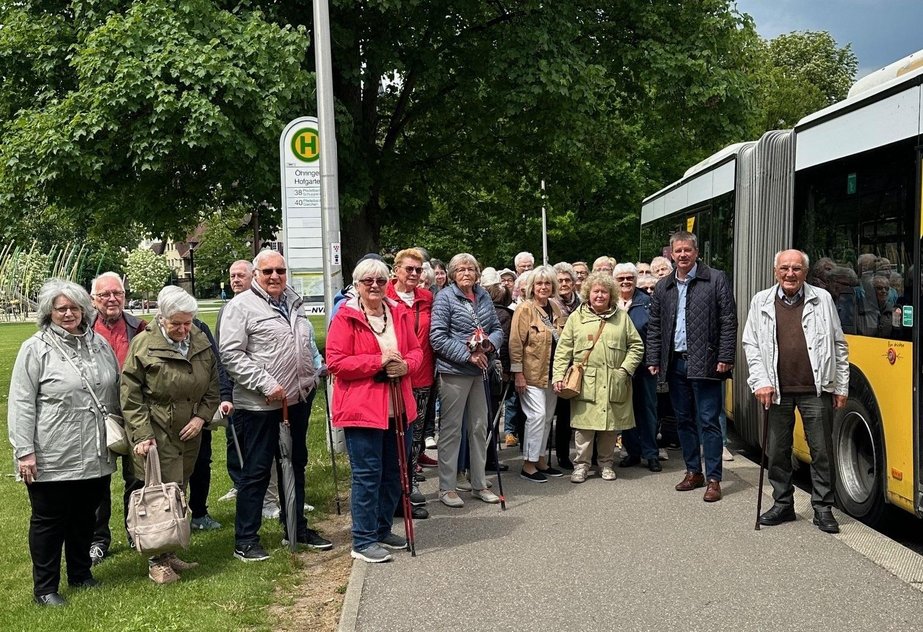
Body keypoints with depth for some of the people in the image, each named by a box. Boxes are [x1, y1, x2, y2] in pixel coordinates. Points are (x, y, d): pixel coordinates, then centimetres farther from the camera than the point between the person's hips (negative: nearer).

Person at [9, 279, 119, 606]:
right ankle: (45, 588, 18)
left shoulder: (99, 344, 8)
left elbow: (114, 394, 17)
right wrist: (24, 451, -14)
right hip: (52, 459, -5)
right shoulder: (36, 349, -7)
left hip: (95, 455, 5)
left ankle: (81, 575, 32)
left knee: (85, 517, 16)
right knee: (49, 520, 7)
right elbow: (21, 403, -9)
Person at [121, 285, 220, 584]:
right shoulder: (143, 344, -8)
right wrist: (142, 434, -13)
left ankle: (169, 553, 23)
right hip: (156, 435, -5)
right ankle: (157, 561, 4)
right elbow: (130, 394, -7)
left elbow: (212, 387, 15)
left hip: (189, 434, 5)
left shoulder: (202, 344, 6)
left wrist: (202, 416, -1)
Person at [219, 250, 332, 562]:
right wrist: (266, 384, -20)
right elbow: (231, 354, -16)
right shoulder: (241, 306, -10)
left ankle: (297, 528, 30)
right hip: (260, 405, -7)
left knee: (296, 466, 17)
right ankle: (245, 540, 11)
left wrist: (313, 373, 15)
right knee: (256, 471, 0)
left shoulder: (293, 301, 13)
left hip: (299, 398, 7)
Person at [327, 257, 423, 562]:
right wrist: (379, 361, -19)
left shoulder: (399, 314, 10)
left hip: (397, 408, 7)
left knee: (394, 471, 14)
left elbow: (416, 350, 16)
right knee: (368, 474, -3)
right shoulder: (345, 318, -7)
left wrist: (406, 365, -8)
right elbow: (336, 363, -14)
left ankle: (382, 529, 30)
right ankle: (363, 541, 8)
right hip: (362, 409, -6)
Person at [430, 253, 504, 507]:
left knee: (479, 428, 12)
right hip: (453, 372, -6)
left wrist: (489, 343, -10)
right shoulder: (444, 298, -7)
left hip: (480, 371, 6)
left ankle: (479, 484, 24)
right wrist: (468, 355, -18)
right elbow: (438, 337, -14)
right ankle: (447, 488, 10)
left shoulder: (484, 296, 11)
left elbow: (497, 329, 13)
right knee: (451, 429, 0)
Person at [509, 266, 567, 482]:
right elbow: (515, 343, -13)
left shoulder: (556, 309, 11)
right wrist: (518, 373, -17)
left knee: (548, 416, 11)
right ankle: (528, 464, -2)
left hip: (552, 373, 7)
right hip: (532, 373, -7)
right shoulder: (525, 309, -10)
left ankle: (540, 460, 21)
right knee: (537, 414, -12)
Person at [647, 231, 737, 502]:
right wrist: (653, 360, 6)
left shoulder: (716, 280, -2)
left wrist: (725, 358, -11)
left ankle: (713, 479, 2)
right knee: (684, 420, 12)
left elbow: (729, 322, -5)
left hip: (704, 364, -5)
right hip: (675, 363, 5)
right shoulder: (663, 286, 12)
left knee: (708, 421, -3)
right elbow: (654, 326, 14)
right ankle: (693, 472, 23)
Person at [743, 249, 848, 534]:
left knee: (821, 451, 3)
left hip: (816, 389, -1)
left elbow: (839, 345, 8)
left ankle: (823, 509, 16)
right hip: (777, 390, 1)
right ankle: (783, 504, 24)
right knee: (777, 450, 9)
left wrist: (842, 386, 5)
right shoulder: (761, 302, 6)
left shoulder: (823, 299, 4)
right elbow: (751, 344, 6)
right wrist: (760, 382, -5)